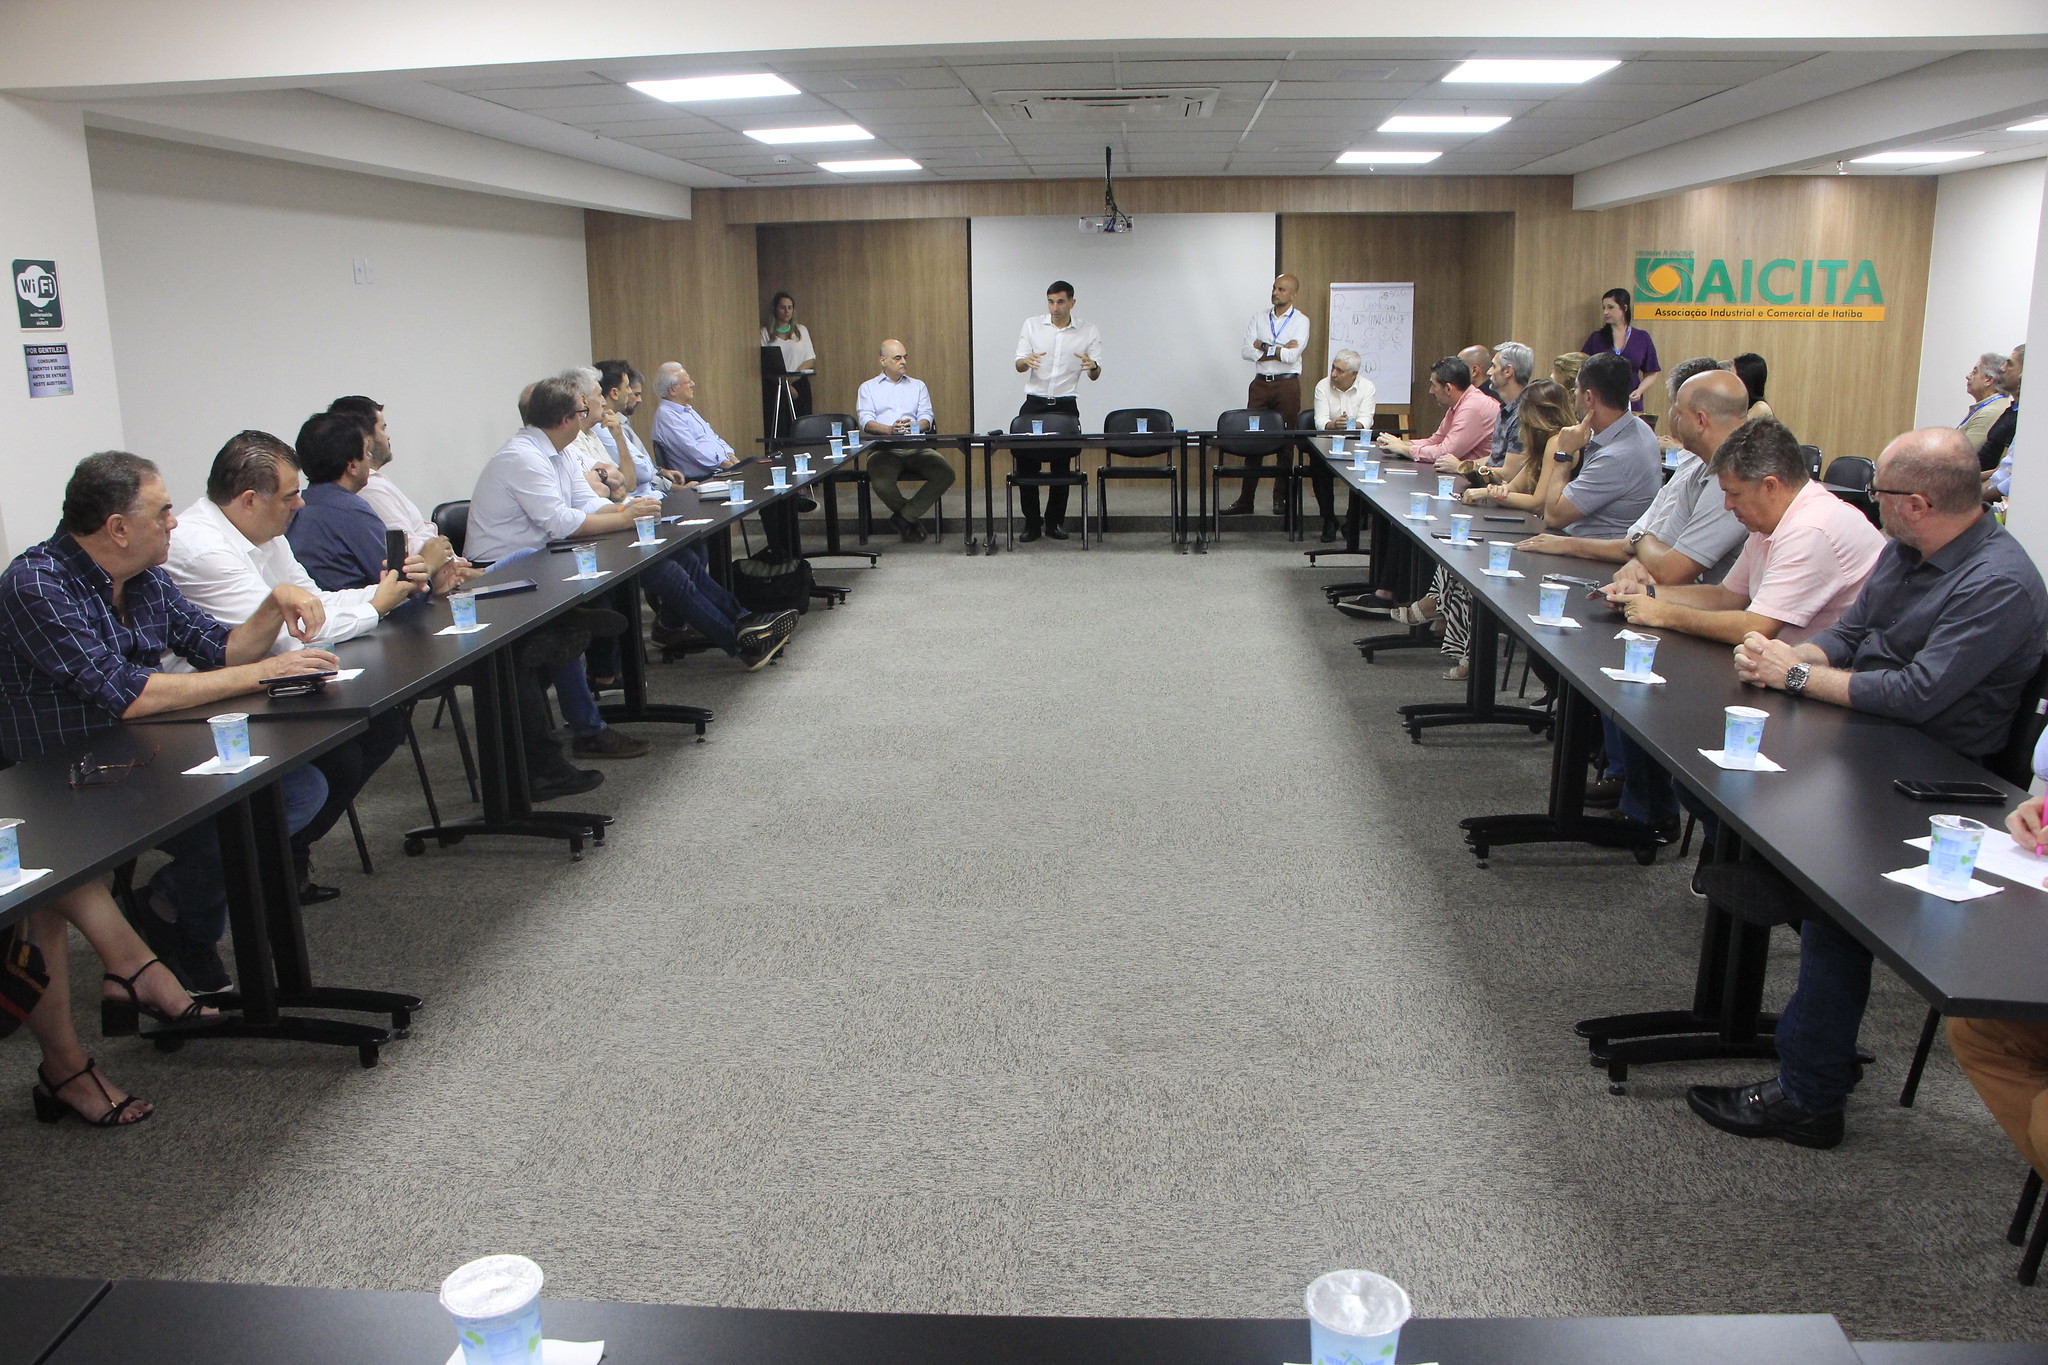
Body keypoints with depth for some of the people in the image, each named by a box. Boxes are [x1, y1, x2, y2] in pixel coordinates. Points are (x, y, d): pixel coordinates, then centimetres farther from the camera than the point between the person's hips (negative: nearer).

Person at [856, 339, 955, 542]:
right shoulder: (868, 388, 18)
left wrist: (913, 427, -16)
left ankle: (904, 516, -14)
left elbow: (926, 418, 10)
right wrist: (890, 429, -19)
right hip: (884, 448, -2)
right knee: (881, 483, -34)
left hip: (916, 447, 2)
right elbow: (866, 422, 2)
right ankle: (913, 517, -4)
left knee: (946, 474, -25)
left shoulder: (918, 386, 25)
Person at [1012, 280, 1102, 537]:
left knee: (1062, 466, 3)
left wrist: (1093, 366, -24)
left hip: (1066, 405, 0)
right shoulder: (1031, 325, 2)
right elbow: (1018, 365, 0)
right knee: (1025, 462, -3)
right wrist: (1027, 361, -24)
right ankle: (1031, 522, 8)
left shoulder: (1089, 332, 0)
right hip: (1034, 402, 0)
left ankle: (1055, 522, 16)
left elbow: (1095, 376, 0)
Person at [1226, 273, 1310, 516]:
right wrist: (1280, 349, -9)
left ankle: (1281, 499, 11)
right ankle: (1245, 501, 4)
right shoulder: (1259, 317, 10)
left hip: (1287, 385, -3)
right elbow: (1246, 351, -3)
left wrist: (1263, 347, -6)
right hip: (1260, 384, 3)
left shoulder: (1301, 321, 0)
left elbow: (1292, 356, -15)